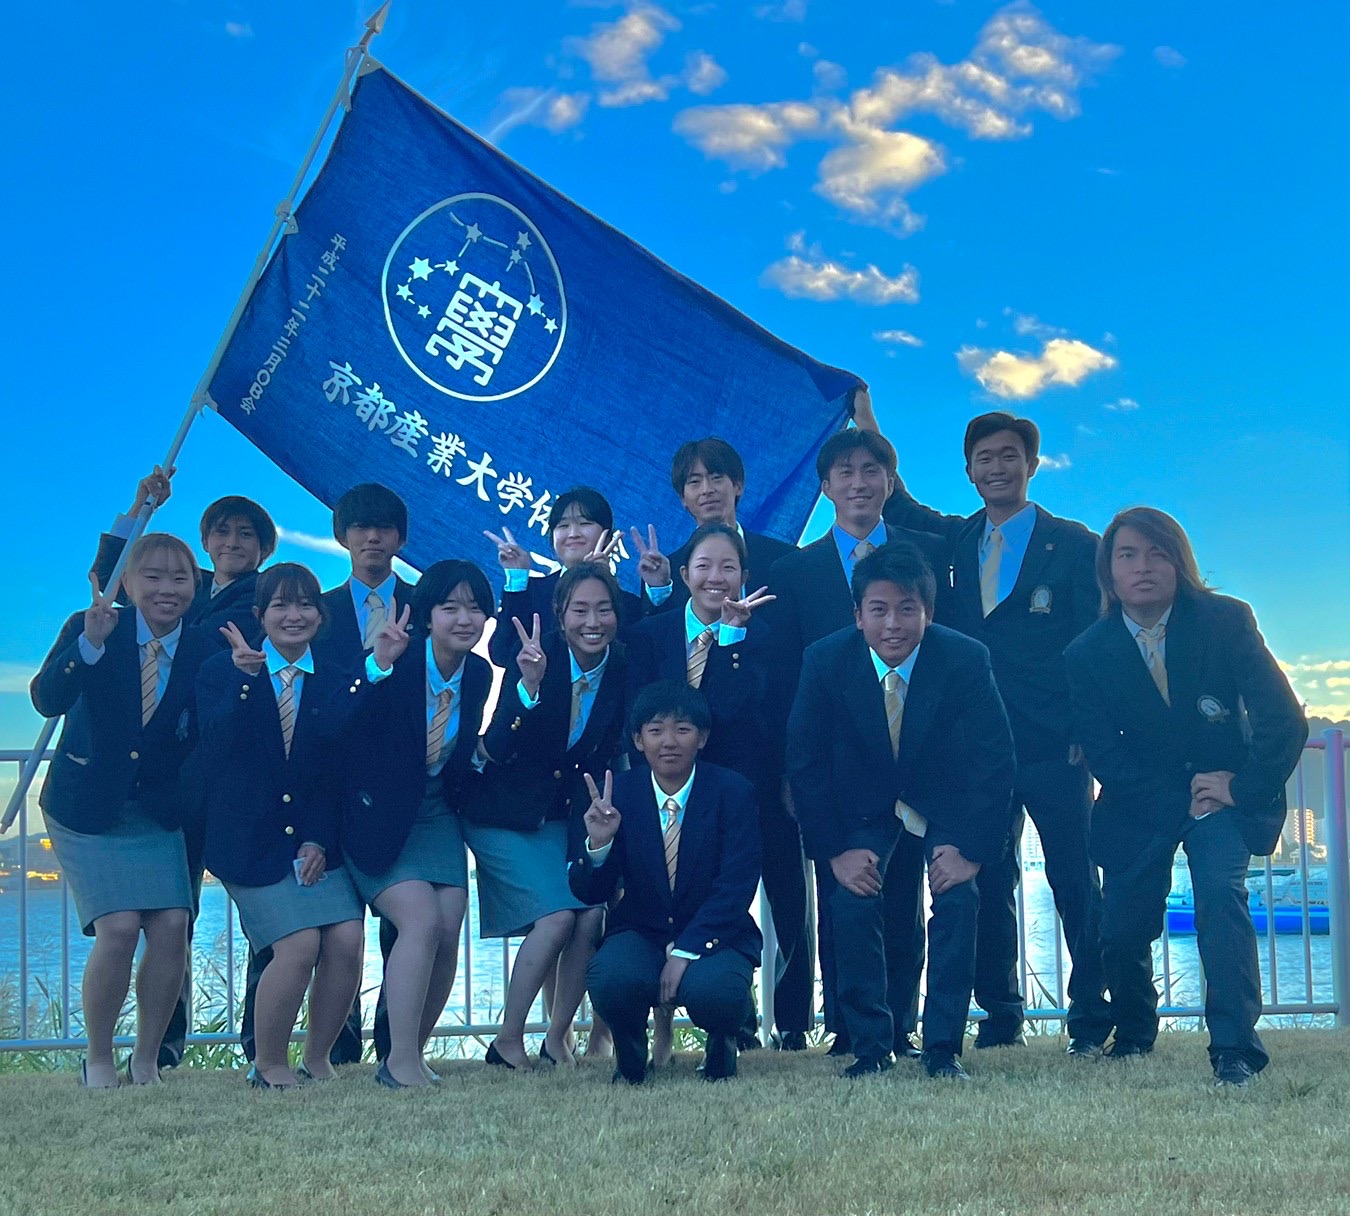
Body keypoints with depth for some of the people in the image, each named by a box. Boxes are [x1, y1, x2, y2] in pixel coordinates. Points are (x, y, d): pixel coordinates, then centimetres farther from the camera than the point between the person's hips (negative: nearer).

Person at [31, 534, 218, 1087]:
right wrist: (90, 643, -37)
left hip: (161, 813, 2)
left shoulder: (205, 652, -3)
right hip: (87, 809, -2)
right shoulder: (88, 630, -8)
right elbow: (47, 701, -23)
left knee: (172, 926, -11)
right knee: (119, 927, -15)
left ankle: (146, 1061, 7)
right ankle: (98, 1060, 5)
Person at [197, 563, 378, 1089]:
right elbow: (214, 754, -15)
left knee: (347, 941, -14)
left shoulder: (341, 683, 8)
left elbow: (341, 769, 4)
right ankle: (268, 1065, 3)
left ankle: (317, 1060, 7)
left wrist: (319, 839, -7)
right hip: (251, 841, -3)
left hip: (319, 841, 3)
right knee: (299, 943, -18)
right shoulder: (221, 673, 2)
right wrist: (246, 679, -26)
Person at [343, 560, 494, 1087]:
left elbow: (462, 754, 8)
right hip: (380, 813, -6)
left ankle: (410, 1054, 10)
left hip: (436, 812, 6)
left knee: (449, 931, -6)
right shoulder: (395, 664, -18)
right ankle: (399, 1061, -11)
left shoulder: (479, 675, 0)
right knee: (422, 921, -20)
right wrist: (376, 665, -46)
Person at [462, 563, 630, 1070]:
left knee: (593, 914, -13)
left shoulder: (623, 668, -7)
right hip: (508, 815, -4)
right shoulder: (539, 658, -19)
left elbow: (610, 755, 3)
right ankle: (508, 1041, -3)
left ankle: (557, 1039, 3)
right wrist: (530, 685, -42)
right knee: (557, 915, -18)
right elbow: (496, 749, -28)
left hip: (568, 816, 4)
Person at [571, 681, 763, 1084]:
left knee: (711, 990, -34)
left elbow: (736, 887, -14)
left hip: (714, 936, -1)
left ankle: (721, 1045, 5)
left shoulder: (733, 792, -7)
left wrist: (685, 951, -24)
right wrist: (598, 843, -25)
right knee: (611, 979, -32)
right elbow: (590, 895, -3)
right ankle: (630, 1057, 4)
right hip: (641, 933, 1)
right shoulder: (618, 794, -2)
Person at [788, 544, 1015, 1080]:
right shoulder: (825, 662, -21)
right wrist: (834, 851, -22)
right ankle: (870, 1045, -3)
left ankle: (943, 1048, -9)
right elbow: (804, 763, -15)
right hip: (863, 804, 1)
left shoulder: (966, 659, -25)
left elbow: (994, 759, -21)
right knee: (851, 900, -18)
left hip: (945, 800, -1)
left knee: (958, 897, -21)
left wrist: (971, 848, -29)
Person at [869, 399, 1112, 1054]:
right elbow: (894, 503, 19)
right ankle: (1000, 1016, 15)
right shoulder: (956, 540, 14)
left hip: (1053, 748, -4)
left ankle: (1092, 1018, 7)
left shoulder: (1073, 544, 3)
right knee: (988, 884, 6)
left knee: (1075, 883, -1)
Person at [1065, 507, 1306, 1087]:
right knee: (1121, 927, -2)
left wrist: (1242, 788, -18)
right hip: (1140, 801, 2)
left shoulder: (1227, 621, -13)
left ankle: (1235, 1049, -23)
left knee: (1221, 892, -26)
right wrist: (1182, 795, -15)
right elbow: (1103, 754, -8)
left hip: (1224, 791, -2)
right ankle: (1134, 1032, 30)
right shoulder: (1087, 653, -9)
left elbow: (1285, 719, -14)